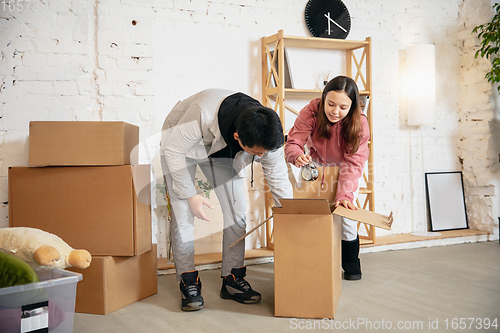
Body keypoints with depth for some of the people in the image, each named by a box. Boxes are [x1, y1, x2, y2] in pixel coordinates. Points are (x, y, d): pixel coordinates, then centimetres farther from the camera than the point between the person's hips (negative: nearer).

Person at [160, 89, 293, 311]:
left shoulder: (268, 138, -29)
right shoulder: (203, 114, -44)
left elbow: (279, 182, -15)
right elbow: (174, 150, -29)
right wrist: (190, 195, -24)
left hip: (223, 151, 4)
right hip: (181, 144, -3)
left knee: (237, 211, -6)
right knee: (182, 212, -13)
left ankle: (233, 279, 6)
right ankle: (188, 282, -2)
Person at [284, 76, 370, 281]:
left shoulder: (359, 123, -31)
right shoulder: (311, 112, -31)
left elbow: (353, 163, -34)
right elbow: (293, 143, -33)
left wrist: (344, 195, -47)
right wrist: (297, 156, -58)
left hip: (345, 169, -1)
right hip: (318, 166, 1)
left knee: (346, 213, -11)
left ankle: (351, 263, 11)